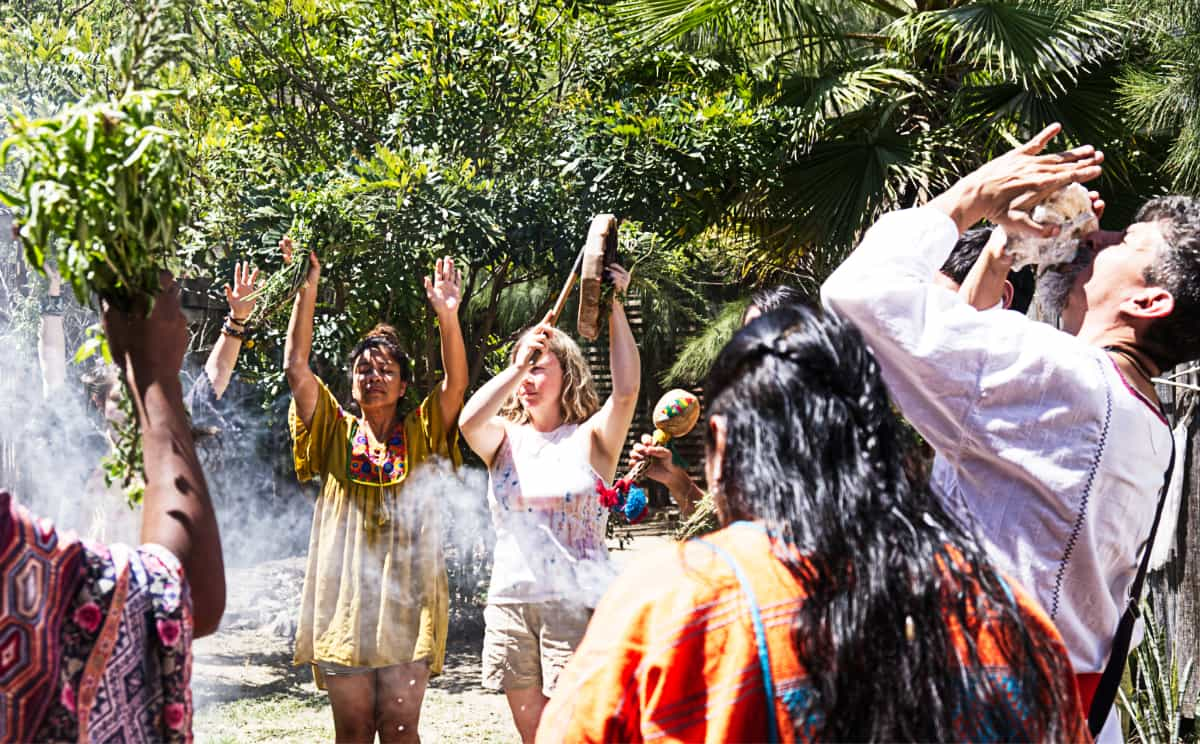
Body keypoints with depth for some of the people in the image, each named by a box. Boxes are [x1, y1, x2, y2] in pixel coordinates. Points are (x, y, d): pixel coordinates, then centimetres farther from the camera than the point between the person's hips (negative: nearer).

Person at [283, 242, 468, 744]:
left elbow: (456, 383, -9)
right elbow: (296, 368, -1)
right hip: (342, 603, 1)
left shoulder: (422, 434, 7)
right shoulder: (336, 433, 8)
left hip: (407, 604, -1)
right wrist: (306, 291, -9)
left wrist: (448, 316, -23)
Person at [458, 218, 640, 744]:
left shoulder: (591, 439, 2)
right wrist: (516, 366, -11)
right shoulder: (505, 439, 12)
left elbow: (627, 388, -15)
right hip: (511, 600, 4)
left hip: (577, 601, -4)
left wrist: (613, 306, -14)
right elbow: (468, 421, -9)